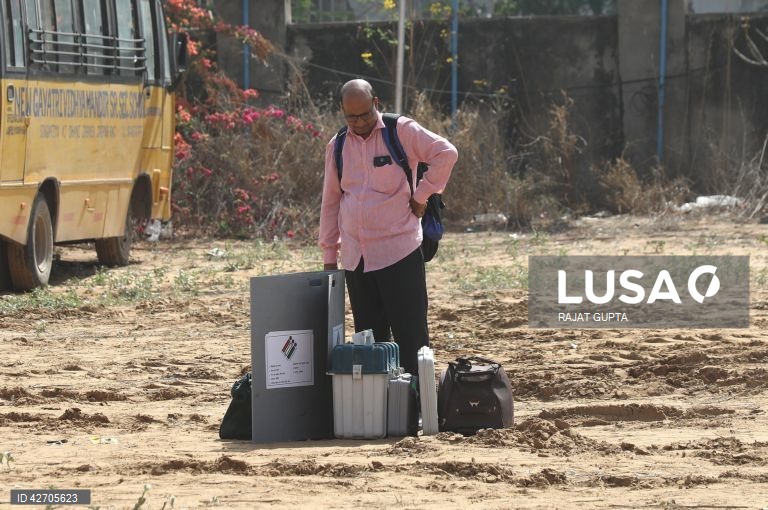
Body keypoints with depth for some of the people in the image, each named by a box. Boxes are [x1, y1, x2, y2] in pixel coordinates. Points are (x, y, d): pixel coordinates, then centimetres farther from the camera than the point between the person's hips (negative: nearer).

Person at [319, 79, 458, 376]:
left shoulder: (401, 131, -4)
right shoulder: (337, 146, 11)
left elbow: (446, 154, -11)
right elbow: (331, 203, 16)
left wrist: (421, 196, -10)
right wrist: (329, 256, 14)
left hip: (398, 253, -5)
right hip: (355, 259, 5)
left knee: (410, 334, -6)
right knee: (369, 338, 8)